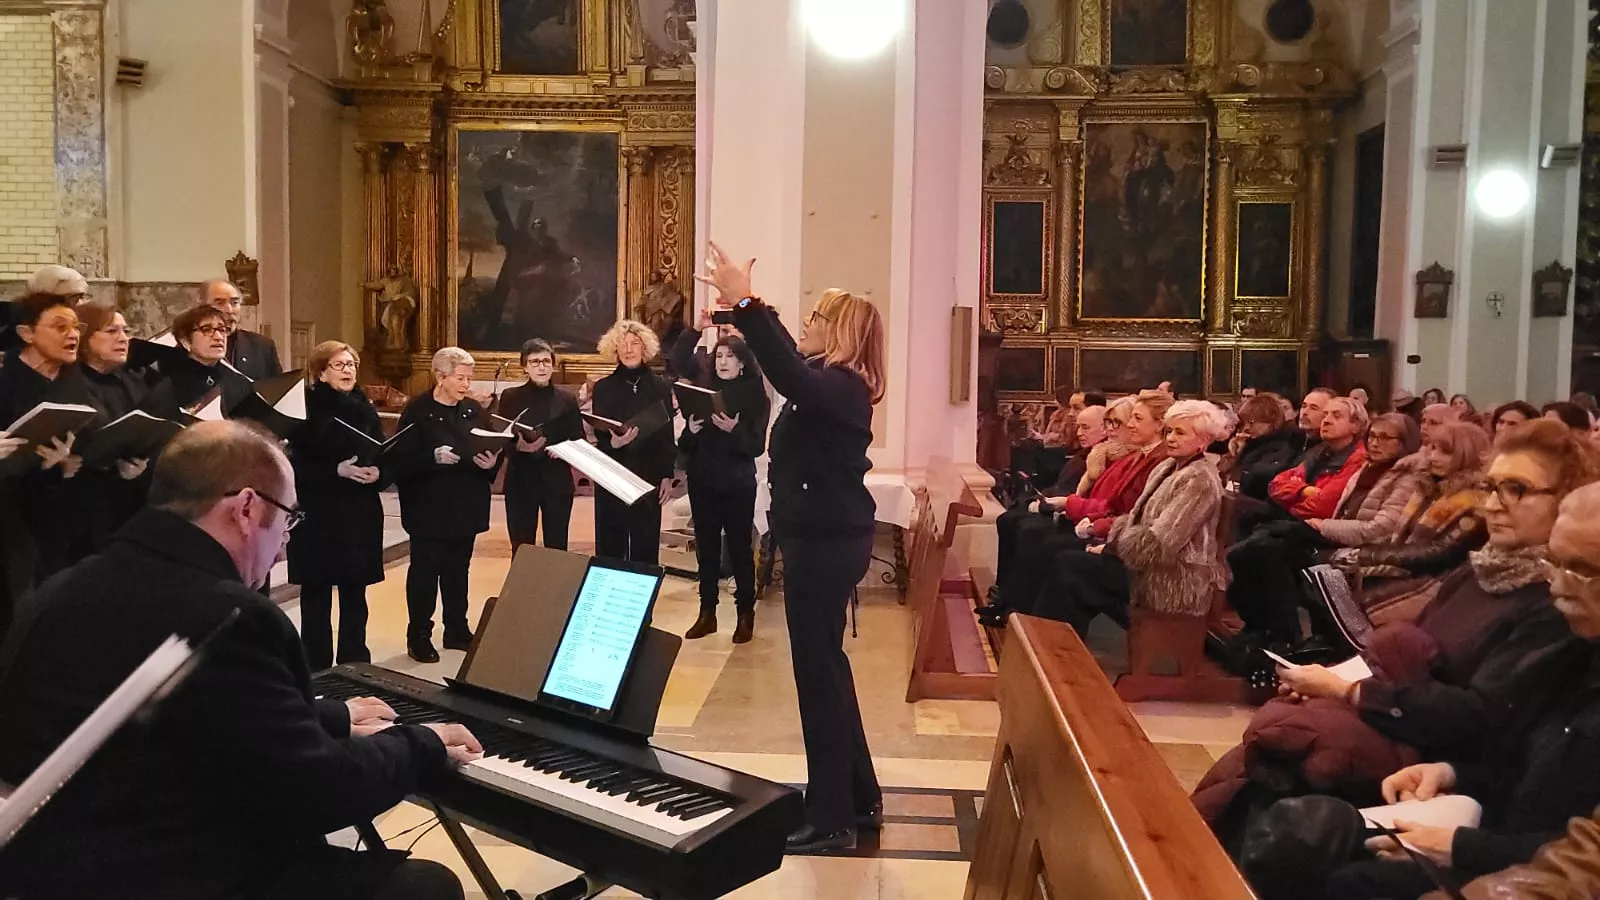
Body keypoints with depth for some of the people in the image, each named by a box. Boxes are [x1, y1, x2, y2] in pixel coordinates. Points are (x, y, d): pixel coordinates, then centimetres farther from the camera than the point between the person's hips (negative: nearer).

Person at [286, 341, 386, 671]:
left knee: (355, 593, 7)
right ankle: (316, 669, 10)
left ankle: (356, 666, 16)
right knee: (316, 593, 1)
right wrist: (337, 470, -21)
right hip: (316, 516, -3)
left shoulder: (365, 409, 10)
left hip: (360, 515, 4)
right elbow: (296, 466, -11)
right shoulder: (305, 410, -3)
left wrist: (377, 473, -12)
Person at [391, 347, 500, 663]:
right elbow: (401, 461, -14)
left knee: (458, 571, 14)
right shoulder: (417, 410, -9)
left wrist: (491, 463, -12)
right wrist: (434, 457, -27)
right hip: (429, 508, -5)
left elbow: (490, 450, 10)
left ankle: (457, 630, 25)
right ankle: (419, 636, 12)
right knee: (424, 571, 3)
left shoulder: (474, 410, 7)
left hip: (466, 507, 5)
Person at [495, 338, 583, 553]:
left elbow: (579, 442, 7)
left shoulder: (567, 400, 7)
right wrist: (517, 445, -21)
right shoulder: (510, 397, 4)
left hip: (557, 483, 1)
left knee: (557, 550, 3)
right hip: (520, 482, -1)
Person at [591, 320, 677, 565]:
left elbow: (667, 435, 4)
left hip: (649, 476, 0)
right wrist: (613, 442, -24)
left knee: (646, 545, 2)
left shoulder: (660, 386, 3)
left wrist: (667, 476, -1)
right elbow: (598, 436, -2)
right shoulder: (603, 387, 3)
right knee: (609, 545, 3)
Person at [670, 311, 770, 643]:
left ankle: (745, 615, 14)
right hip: (702, 480, 4)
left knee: (739, 548, 4)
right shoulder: (704, 385, 3)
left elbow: (757, 445, -10)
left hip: (738, 483, -3)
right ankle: (707, 613, 20)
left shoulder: (756, 396, -6)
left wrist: (734, 430, -26)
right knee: (706, 547, 10)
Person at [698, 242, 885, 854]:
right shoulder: (834, 381, 12)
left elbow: (789, 376, -39)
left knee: (818, 670, -4)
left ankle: (832, 820, 6)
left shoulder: (840, 386, -18)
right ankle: (860, 798, 29)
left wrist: (744, 304, -38)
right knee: (826, 665, 18)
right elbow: (790, 364, 28)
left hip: (826, 542, -11)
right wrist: (744, 305, 21)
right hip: (825, 537, 11)